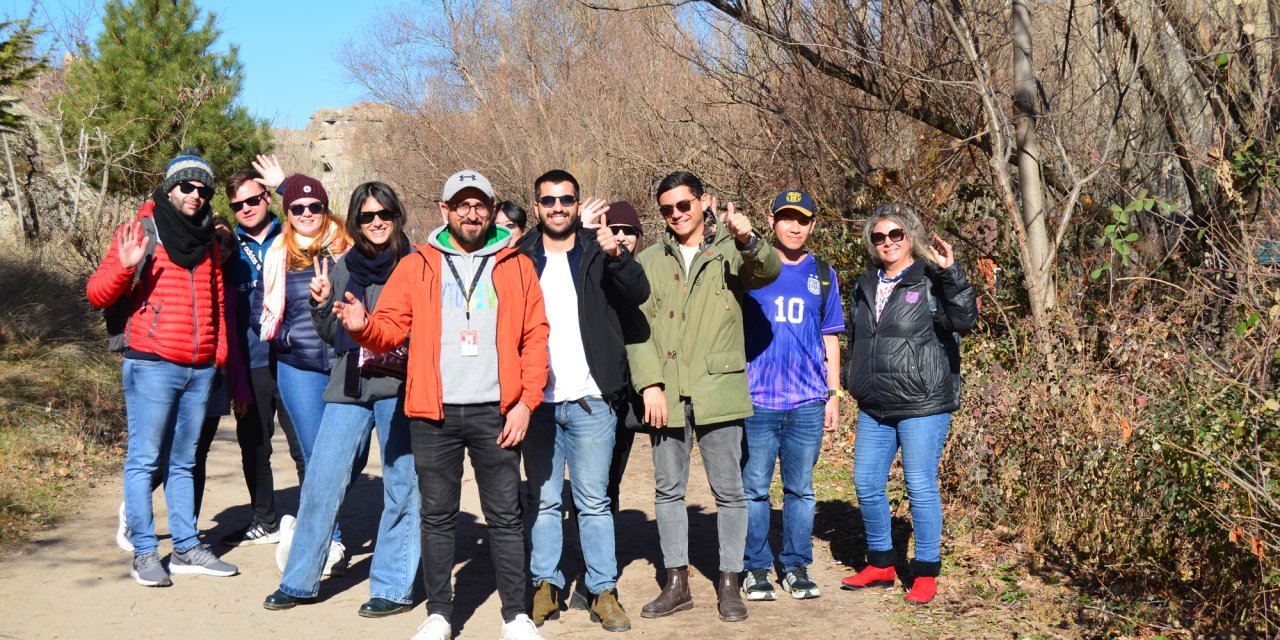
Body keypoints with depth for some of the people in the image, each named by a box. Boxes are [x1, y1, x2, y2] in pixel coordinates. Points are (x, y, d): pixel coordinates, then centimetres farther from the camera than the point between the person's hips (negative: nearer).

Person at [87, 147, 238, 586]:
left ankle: (187, 548, 18)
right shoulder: (142, 231, -3)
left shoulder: (206, 239, 15)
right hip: (152, 365, -6)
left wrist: (220, 350, 14)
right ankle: (144, 553, 3)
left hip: (200, 369, 6)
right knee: (144, 459, -2)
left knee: (183, 461, 13)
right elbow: (98, 294, -6)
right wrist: (124, 265, -25)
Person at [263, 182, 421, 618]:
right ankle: (300, 581, 17)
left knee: (402, 488, 3)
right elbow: (333, 335, 18)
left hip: (399, 387, -4)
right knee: (320, 482, 4)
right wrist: (321, 305, -1)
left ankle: (394, 587, 14)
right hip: (349, 388, 4)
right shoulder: (344, 268, 12)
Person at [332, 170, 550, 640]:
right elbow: (392, 329, 5)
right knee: (437, 515, 8)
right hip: (434, 413, 1)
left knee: (505, 515, 4)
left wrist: (525, 402, -5)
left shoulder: (516, 266, 7)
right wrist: (364, 326, -18)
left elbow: (535, 338, 4)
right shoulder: (417, 266, 9)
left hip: (495, 412, -1)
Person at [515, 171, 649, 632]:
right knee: (543, 500, 8)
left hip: (589, 400, -2)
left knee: (593, 501, 1)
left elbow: (638, 294, -13)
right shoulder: (521, 257, 9)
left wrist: (617, 255, -29)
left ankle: (604, 592, 7)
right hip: (537, 400, 2)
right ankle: (546, 586, 16)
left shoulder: (598, 252, 3)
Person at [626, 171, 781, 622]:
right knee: (668, 489, 9)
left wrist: (749, 240, -39)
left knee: (728, 490, 3)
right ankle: (677, 583, 20)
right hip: (665, 394, 3)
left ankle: (729, 584, 14)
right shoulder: (650, 262, 10)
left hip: (718, 390, -3)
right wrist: (649, 384, -7)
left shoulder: (730, 253, 3)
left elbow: (768, 271, -17)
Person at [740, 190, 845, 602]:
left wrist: (833, 394, 10)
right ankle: (756, 569, 13)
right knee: (754, 488, 2)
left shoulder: (822, 275, 11)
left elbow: (830, 340, 14)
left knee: (800, 489, 8)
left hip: (808, 402, 2)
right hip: (757, 398, -2)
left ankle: (797, 568, 18)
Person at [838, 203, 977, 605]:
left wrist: (950, 273, -27)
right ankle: (881, 564, 26)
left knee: (921, 486, -2)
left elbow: (964, 319, -19)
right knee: (866, 484, 9)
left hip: (922, 406, -6)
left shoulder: (930, 282, -4)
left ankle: (926, 573, 11)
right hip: (874, 407, 6)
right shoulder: (866, 286, 15)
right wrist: (852, 382, 19)